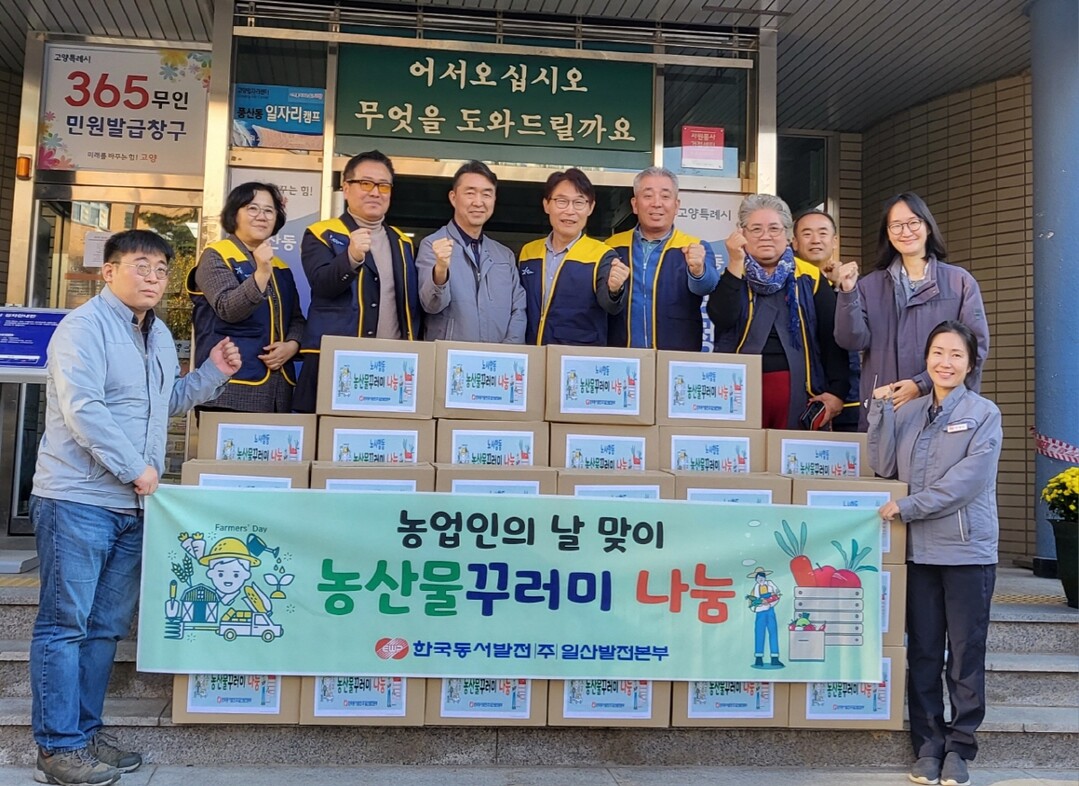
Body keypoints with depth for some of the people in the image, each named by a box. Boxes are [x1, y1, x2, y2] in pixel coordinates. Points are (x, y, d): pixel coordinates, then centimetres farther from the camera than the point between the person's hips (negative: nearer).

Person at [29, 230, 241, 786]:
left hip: (132, 505, 8)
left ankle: (85, 733, 23)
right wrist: (135, 468, -18)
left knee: (106, 627, 13)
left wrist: (214, 373, 13)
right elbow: (82, 408, -20)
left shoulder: (159, 336, 17)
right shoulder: (84, 326, -9)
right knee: (64, 624, -2)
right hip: (77, 498, -8)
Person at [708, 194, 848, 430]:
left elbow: (832, 336, 5)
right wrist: (735, 262, -14)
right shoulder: (732, 276, 9)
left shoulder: (810, 278, 8)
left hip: (798, 389, 1)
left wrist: (837, 389, -4)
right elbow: (722, 318, -10)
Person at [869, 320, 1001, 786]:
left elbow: (965, 482, -12)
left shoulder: (984, 415, -2)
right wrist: (880, 411, -5)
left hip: (968, 551, -3)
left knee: (966, 654, 5)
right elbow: (884, 467, 1)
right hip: (919, 549, 3)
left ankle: (959, 747, 17)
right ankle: (928, 744, 19)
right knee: (922, 652, 8)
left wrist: (908, 507, -16)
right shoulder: (909, 413, 10)